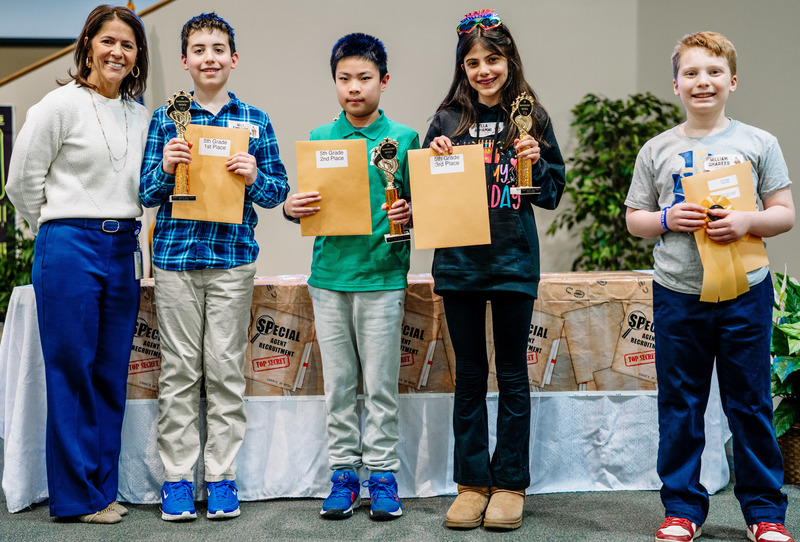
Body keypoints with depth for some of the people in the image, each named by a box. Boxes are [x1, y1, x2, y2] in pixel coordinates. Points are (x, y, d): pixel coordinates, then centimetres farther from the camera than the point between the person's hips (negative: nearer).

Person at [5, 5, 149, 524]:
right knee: (71, 371, -1)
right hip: (69, 248, -6)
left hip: (123, 251, 6)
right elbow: (22, 180, -3)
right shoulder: (62, 104, -5)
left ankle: (104, 488, 18)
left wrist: (122, 232, 13)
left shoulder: (140, 115, 13)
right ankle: (76, 496, 8)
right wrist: (62, 228, 4)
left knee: (112, 374, 8)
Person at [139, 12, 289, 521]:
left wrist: (255, 177, -12)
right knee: (179, 369, 3)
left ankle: (222, 476, 12)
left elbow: (279, 190, 8)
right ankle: (177, 477, 11)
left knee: (226, 369, 3)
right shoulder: (165, 118, 8)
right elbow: (147, 194, 6)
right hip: (176, 255, 0)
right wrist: (166, 167, -13)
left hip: (233, 257, 0)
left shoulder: (255, 121, 9)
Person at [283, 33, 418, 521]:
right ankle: (344, 472, 17)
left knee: (381, 383, 2)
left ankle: (383, 472, 13)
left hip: (382, 276, -2)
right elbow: (307, 206, 11)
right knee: (339, 383, 8)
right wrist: (291, 208, -10)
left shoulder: (403, 138, 3)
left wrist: (408, 214, -16)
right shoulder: (319, 139, 9)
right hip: (329, 276, 2)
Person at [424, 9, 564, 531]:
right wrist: (436, 160, -8)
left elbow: (553, 194, 6)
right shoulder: (448, 120, 6)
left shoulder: (531, 118, 3)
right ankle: (472, 483, 18)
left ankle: (510, 485, 15)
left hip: (514, 261, -1)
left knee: (513, 376, 6)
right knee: (470, 376, 9)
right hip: (458, 260, 1)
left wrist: (535, 163, -13)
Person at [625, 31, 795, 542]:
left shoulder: (759, 143, 3)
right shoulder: (657, 150, 6)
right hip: (678, 295, 1)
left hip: (745, 292, -1)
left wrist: (747, 221, -17)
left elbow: (785, 214, 2)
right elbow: (635, 220, 9)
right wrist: (668, 218, -11)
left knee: (750, 404, 6)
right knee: (680, 406, 7)